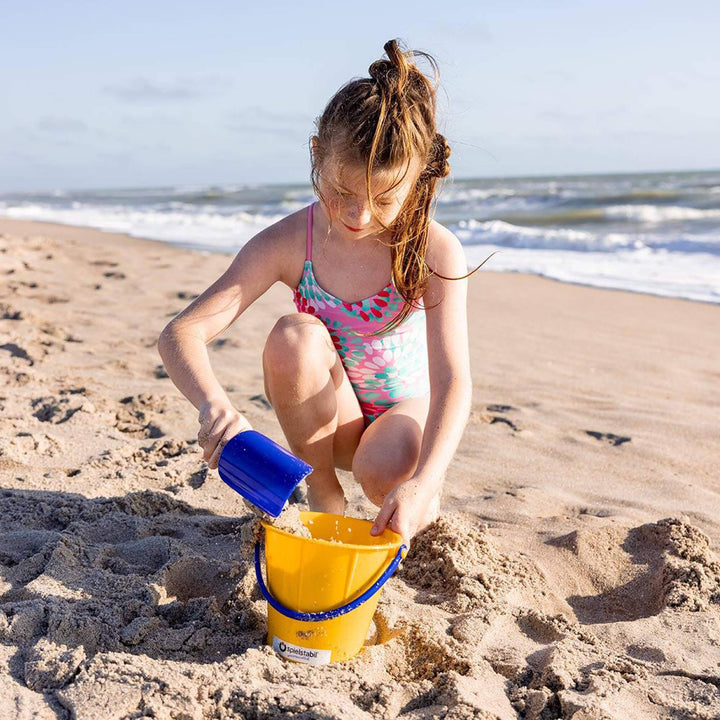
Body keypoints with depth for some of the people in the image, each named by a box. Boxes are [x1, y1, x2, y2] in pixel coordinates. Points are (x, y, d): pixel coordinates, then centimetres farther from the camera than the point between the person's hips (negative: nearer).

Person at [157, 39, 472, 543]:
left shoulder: (436, 252, -22)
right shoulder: (290, 244, -19)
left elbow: (453, 380, -29)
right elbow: (180, 335, -25)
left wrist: (422, 482, -44)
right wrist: (215, 406, -47)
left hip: (409, 408, -1)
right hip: (330, 417, 2)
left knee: (384, 472, -36)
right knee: (293, 336, -30)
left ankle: (422, 504, 4)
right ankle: (323, 497, -9)